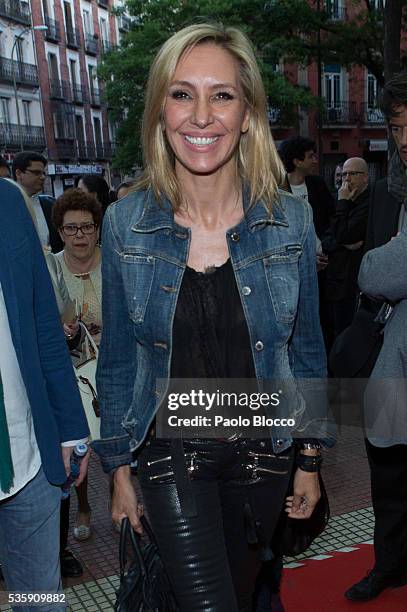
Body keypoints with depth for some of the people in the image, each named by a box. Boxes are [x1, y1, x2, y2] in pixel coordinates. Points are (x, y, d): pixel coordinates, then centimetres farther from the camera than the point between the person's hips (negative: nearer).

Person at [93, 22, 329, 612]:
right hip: (170, 453, -1)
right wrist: (119, 469, 3)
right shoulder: (125, 223, -10)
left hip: (262, 450, 2)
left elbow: (306, 347, 1)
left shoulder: (291, 219, -9)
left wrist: (310, 459, 4)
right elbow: (118, 359, -1)